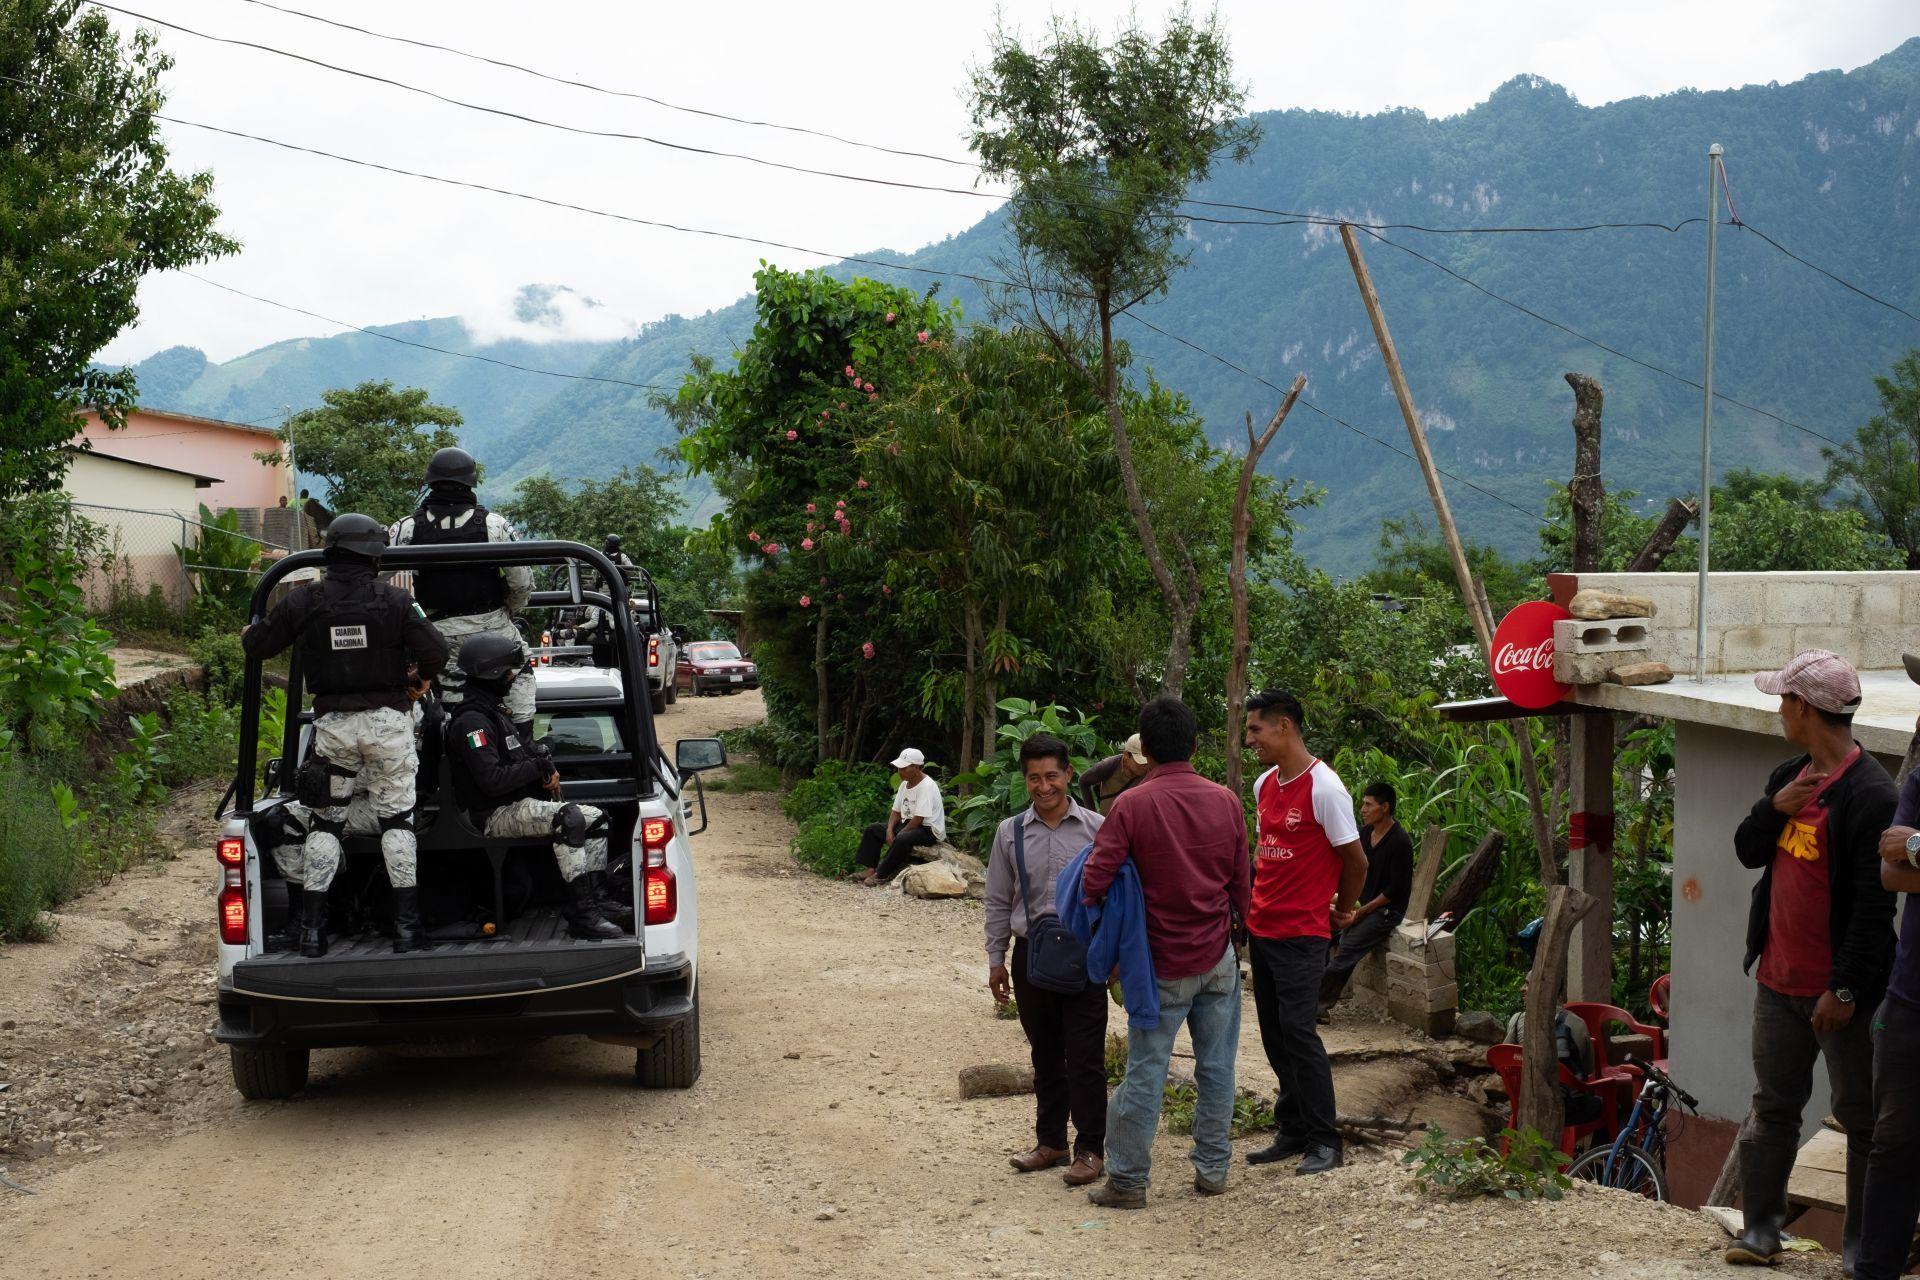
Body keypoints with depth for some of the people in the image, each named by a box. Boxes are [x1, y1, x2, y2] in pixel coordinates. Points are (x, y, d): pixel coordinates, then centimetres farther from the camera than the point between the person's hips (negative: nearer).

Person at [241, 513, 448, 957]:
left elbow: (258, 645, 6)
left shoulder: (304, 600, -4)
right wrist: (420, 678, 11)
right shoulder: (394, 600, -8)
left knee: (326, 821, 10)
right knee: (397, 820, 6)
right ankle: (406, 927, 4)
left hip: (333, 724, 1)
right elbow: (436, 652, -11)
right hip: (387, 721, -1)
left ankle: (311, 928, 7)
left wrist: (248, 632, 30)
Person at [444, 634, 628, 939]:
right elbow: (492, 780, -24)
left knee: (595, 818, 2)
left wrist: (547, 771, 7)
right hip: (496, 815, -11)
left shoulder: (496, 713, 20)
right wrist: (540, 768, -13)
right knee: (569, 818, -31)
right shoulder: (472, 722, -14)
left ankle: (597, 901, -5)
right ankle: (581, 914, -34)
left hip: (521, 804, 11)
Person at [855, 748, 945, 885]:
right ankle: (870, 870, -8)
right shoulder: (905, 784, 8)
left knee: (902, 839, -38)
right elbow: (896, 811, 11)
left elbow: (918, 819, -24)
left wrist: (897, 835, -19)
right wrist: (889, 830, -7)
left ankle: (881, 875, -27)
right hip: (907, 824, 10)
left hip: (929, 830, -10)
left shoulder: (927, 786, -21)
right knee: (872, 829, 3)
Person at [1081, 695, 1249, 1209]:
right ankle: (1212, 1167, 20)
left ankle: (1128, 1180, 8)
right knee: (1216, 1067, 12)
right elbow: (1240, 881, 7)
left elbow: (1094, 883, -16)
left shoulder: (1132, 805, -13)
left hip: (1164, 964, -3)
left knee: (1145, 1071, 2)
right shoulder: (1226, 801, -1)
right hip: (1219, 959, 4)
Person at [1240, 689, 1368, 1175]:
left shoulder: (1324, 788, -14)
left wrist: (1341, 913, 2)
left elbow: (1355, 861, -9)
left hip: (1302, 934, -8)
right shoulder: (1264, 785, 10)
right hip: (1262, 929, 8)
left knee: (1298, 1031, -10)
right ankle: (1293, 1131, 20)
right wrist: (1253, 900, 14)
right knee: (1274, 1034, 10)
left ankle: (1325, 1142, -3)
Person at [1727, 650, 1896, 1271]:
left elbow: (1874, 903, -19)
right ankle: (1760, 1227, 22)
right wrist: (1773, 809, -7)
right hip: (1779, 982, 8)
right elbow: (1748, 852, 13)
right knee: (1773, 1107, 13)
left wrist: (1845, 988, -20)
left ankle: (1861, 1244, 12)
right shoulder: (1790, 777, 10)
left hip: (1839, 992, -8)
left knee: (1861, 1119, 4)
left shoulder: (1869, 794, -17)